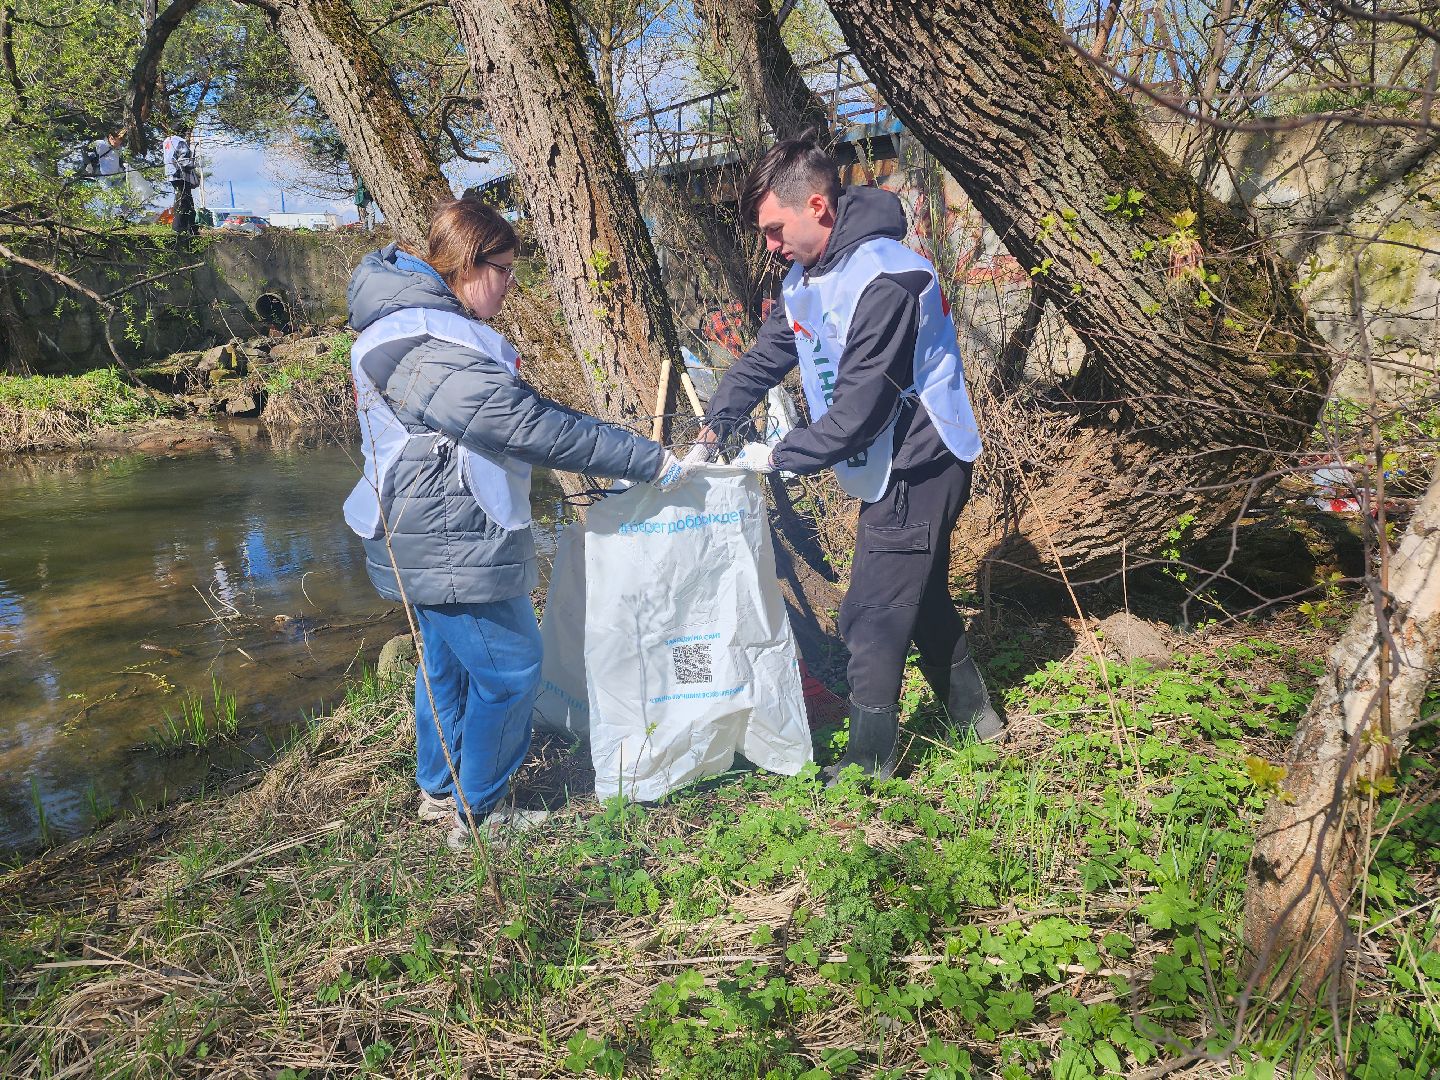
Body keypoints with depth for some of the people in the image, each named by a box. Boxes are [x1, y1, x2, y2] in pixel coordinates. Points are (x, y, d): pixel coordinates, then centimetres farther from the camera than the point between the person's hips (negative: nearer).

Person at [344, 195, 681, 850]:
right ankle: (479, 815, 18)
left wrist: (620, 451, 11)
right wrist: (652, 462, -24)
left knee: (447, 662, 23)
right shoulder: (429, 348, -24)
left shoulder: (422, 324, 12)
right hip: (453, 549, -11)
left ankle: (439, 790, 40)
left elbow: (510, 410, 16)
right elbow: (530, 427, -28)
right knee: (508, 670, 2)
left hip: (432, 542, 11)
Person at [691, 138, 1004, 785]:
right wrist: (711, 433, -4)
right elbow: (763, 358, 7)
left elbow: (859, 407, -28)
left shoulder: (885, 279, -26)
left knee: (871, 617, -3)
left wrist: (779, 457, -19)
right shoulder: (807, 278, 5)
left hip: (918, 469, -10)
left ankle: (869, 763, 12)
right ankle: (973, 715, 38)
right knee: (922, 597, 21)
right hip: (890, 470, 10)